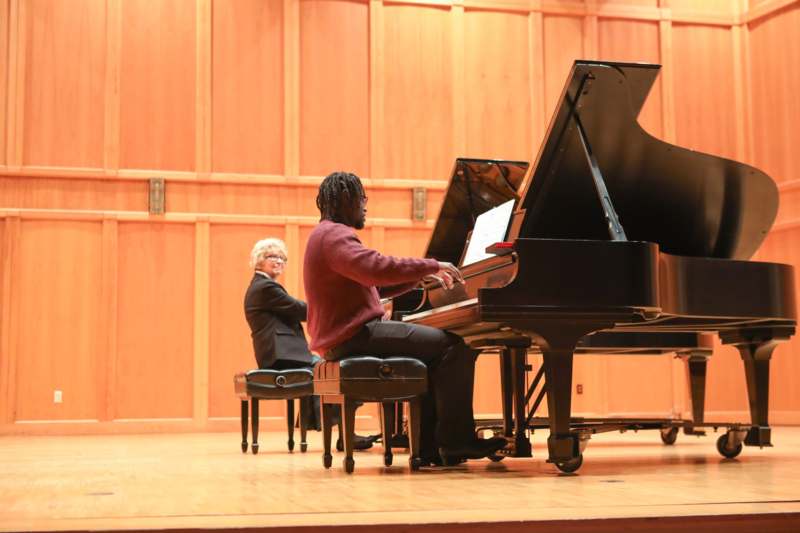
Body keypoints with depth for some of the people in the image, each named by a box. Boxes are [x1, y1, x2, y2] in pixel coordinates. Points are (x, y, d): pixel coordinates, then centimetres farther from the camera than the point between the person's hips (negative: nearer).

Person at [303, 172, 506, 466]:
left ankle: (431, 446, 10)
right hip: (354, 336, -11)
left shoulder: (330, 234, 23)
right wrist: (432, 265, -18)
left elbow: (374, 286, 25)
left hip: (346, 335, 11)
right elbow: (379, 268, -29)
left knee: (435, 352, 19)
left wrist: (422, 275, 17)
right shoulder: (334, 235, -12)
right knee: (455, 346, -12)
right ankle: (455, 441, -9)